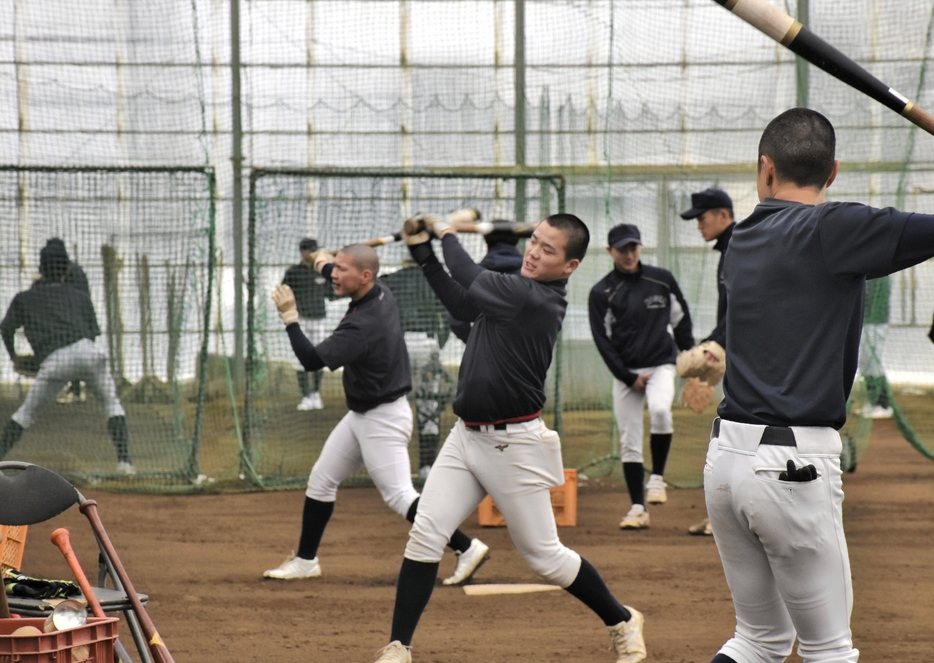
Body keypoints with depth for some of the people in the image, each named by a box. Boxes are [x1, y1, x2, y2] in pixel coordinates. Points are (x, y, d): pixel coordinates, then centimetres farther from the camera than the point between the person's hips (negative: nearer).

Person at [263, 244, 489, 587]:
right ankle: (306, 560, 23)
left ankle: (466, 547, -10)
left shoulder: (363, 326, -29)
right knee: (321, 480, 14)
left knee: (399, 495, -12)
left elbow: (312, 360, -30)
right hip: (360, 416, 10)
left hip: (382, 420, -10)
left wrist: (289, 317, -24)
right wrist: (326, 265, 21)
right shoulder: (381, 295, -1)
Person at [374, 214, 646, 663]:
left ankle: (622, 621, 24)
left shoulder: (537, 300, -19)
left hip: (513, 447, -8)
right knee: (425, 534, -5)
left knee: (543, 555, 3)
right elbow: (462, 305, 20)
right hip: (466, 438, 8)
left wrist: (447, 235, -1)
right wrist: (423, 252, 13)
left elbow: (471, 282, -18)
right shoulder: (518, 290, 7)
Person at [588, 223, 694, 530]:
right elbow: (603, 340, -3)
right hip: (624, 372, 0)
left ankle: (657, 478, -10)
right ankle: (637, 509, 6)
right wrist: (628, 378, -8)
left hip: (661, 364, 0)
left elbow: (681, 319, 14)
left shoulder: (662, 280, 2)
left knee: (660, 410, -29)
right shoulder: (602, 292, -3)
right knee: (629, 441, -1)